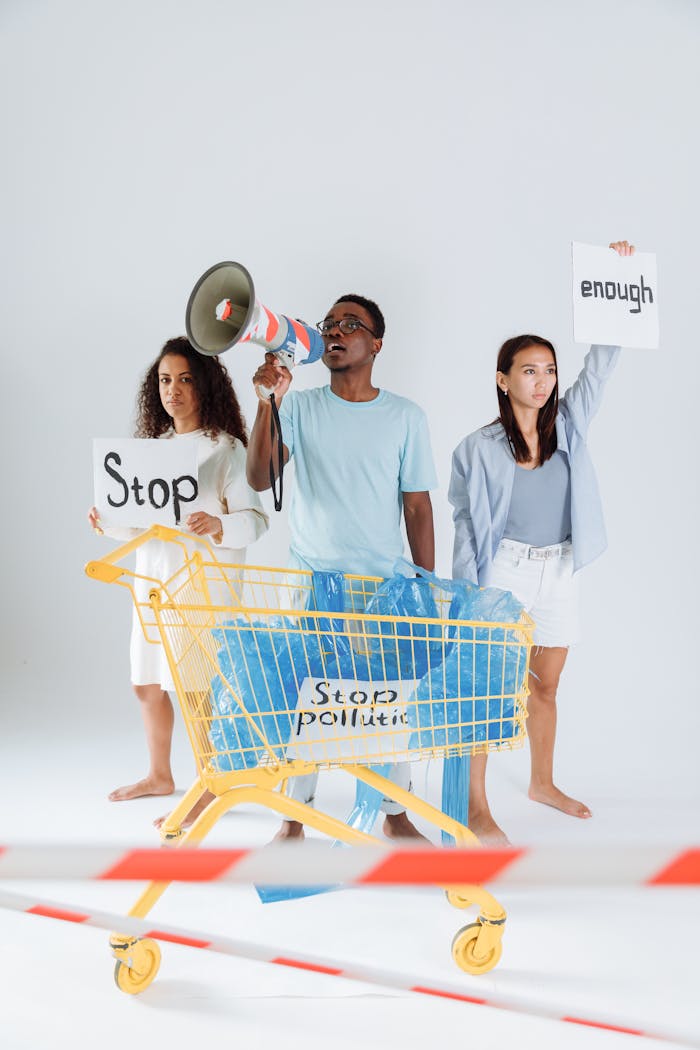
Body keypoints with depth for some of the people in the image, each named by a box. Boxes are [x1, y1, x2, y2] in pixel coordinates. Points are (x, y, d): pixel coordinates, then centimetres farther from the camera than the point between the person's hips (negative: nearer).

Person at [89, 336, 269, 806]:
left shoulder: (225, 448, -8)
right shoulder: (155, 446, 13)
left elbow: (256, 518, -14)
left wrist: (218, 526, -33)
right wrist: (109, 521, -2)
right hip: (154, 580, 7)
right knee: (148, 684, 15)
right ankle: (159, 775, 34)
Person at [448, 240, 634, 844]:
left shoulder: (568, 426, 3)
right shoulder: (479, 448, -8)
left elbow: (602, 360, -2)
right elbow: (467, 528, -7)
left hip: (559, 571, 5)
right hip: (504, 572, -5)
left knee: (546, 685, 17)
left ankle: (543, 782, 36)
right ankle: (476, 805, 8)